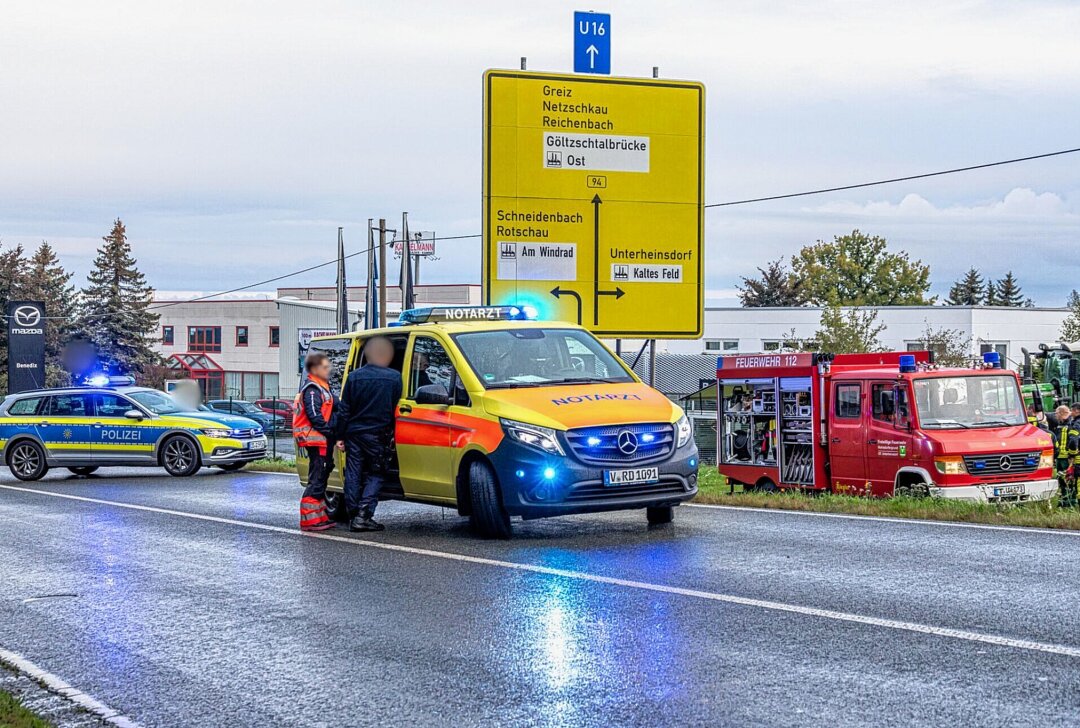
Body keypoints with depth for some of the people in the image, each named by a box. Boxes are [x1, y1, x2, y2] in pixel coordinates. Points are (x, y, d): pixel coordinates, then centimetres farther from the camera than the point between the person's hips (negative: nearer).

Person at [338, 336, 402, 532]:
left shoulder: (354, 377, 1)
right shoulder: (395, 378, -4)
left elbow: (345, 410, 3)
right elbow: (395, 409, 2)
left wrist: (341, 435, 8)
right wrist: (390, 433, 13)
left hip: (354, 433, 2)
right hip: (378, 435, -2)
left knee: (353, 476, 8)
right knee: (374, 476, 4)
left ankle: (353, 515, 9)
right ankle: (364, 516, -8)